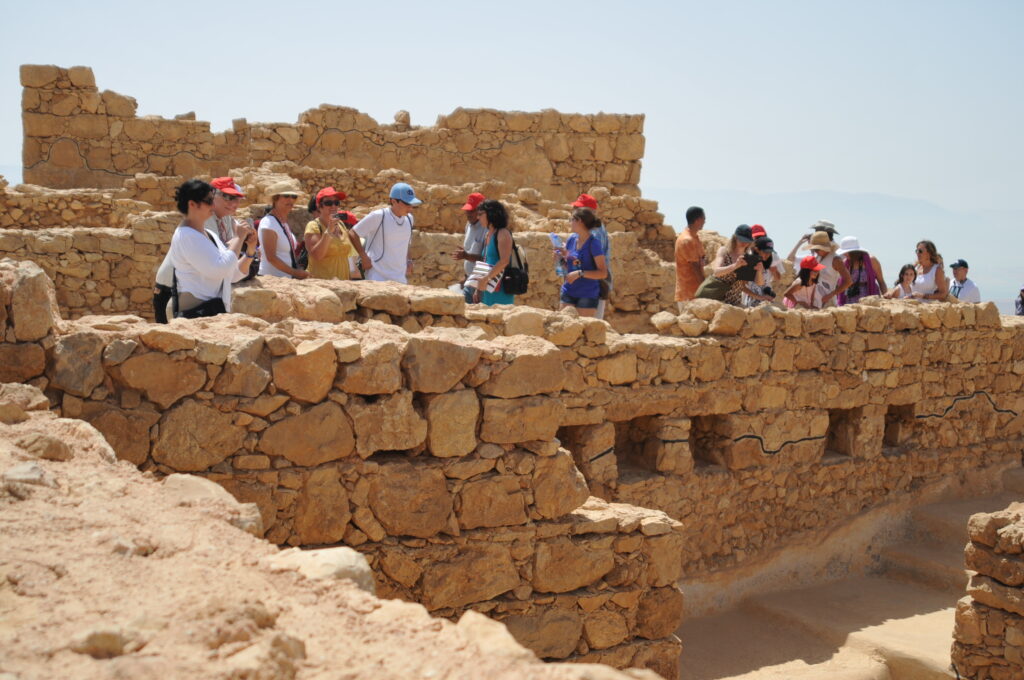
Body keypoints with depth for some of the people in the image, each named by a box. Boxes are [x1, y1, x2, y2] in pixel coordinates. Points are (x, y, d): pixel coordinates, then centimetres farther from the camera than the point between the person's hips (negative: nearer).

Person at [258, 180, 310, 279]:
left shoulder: (284, 222, 14)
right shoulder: (268, 223, -11)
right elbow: (271, 258, -17)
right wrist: (295, 273, -14)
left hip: (287, 278, 8)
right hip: (272, 277, -8)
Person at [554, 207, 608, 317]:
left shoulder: (593, 243, -12)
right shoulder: (572, 239, 7)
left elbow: (603, 273, -15)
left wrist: (580, 273, -23)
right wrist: (562, 258, -2)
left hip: (588, 296, -6)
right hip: (569, 292, 6)